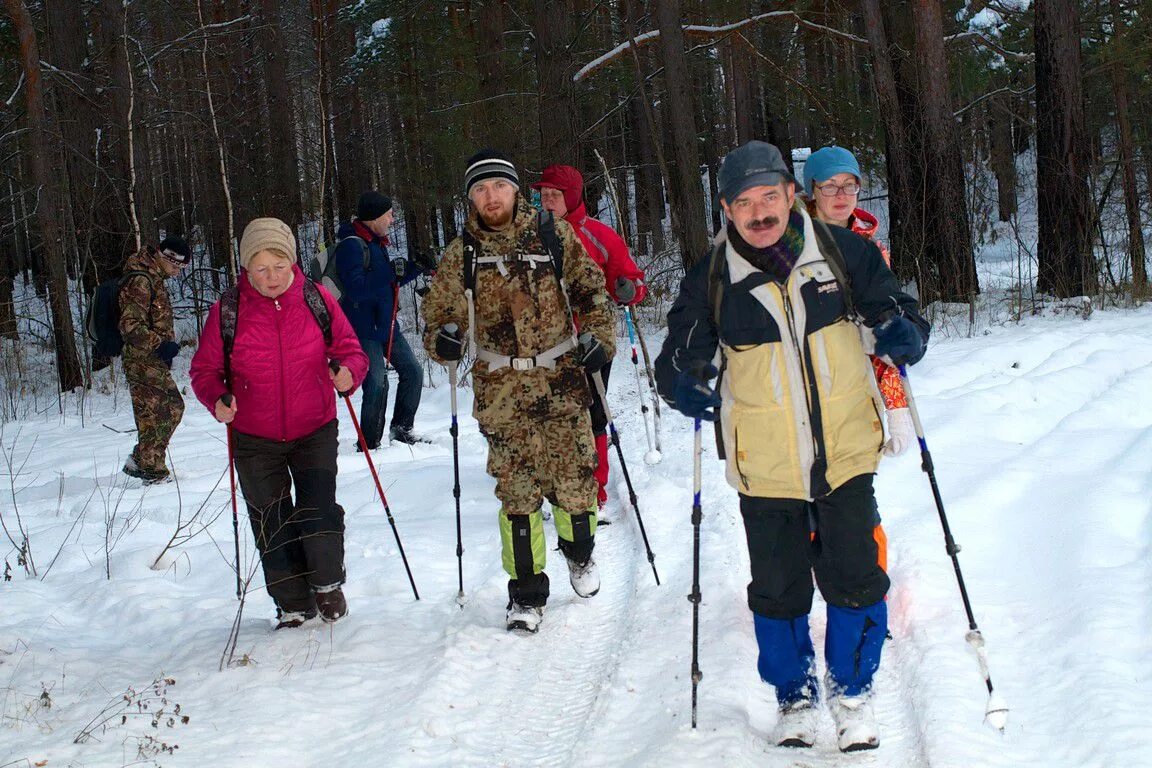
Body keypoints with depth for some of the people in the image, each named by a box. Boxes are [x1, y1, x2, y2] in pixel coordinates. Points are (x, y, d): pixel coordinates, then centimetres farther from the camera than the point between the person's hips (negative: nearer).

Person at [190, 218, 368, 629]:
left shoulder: (318, 300, -4)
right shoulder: (227, 311, -6)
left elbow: (350, 350, 3)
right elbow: (204, 370, 1)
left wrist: (349, 372, -19)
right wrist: (218, 400, -18)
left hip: (315, 432, 0)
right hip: (255, 440, 1)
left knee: (318, 511, -12)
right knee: (272, 526, 6)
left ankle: (328, 583, 16)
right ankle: (293, 607, 23)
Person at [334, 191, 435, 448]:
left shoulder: (377, 243, 16)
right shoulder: (351, 245, -16)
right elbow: (356, 288, -27)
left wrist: (414, 268, 11)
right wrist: (391, 272, -28)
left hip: (386, 324, 10)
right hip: (363, 328, -9)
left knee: (412, 371, 10)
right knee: (377, 383, -13)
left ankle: (401, 429, 24)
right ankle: (369, 444, -3)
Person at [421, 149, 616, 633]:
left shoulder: (554, 235, 3)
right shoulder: (461, 254, 4)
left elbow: (591, 289, 11)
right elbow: (439, 314, 12)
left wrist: (598, 337, -3)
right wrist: (444, 340, -10)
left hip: (563, 382, 0)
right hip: (501, 392, 0)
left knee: (575, 482, 3)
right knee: (517, 493, -1)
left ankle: (579, 552, 34)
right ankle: (526, 593, 10)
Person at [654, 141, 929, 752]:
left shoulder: (844, 252, -3)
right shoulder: (709, 282, -4)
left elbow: (892, 311, 8)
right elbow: (679, 358, 4)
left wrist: (902, 335, -15)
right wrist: (685, 386, -18)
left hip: (844, 455, 0)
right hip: (765, 468, 0)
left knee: (854, 581, 3)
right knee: (778, 589, 10)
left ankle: (852, 692, 27)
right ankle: (794, 696, 33)